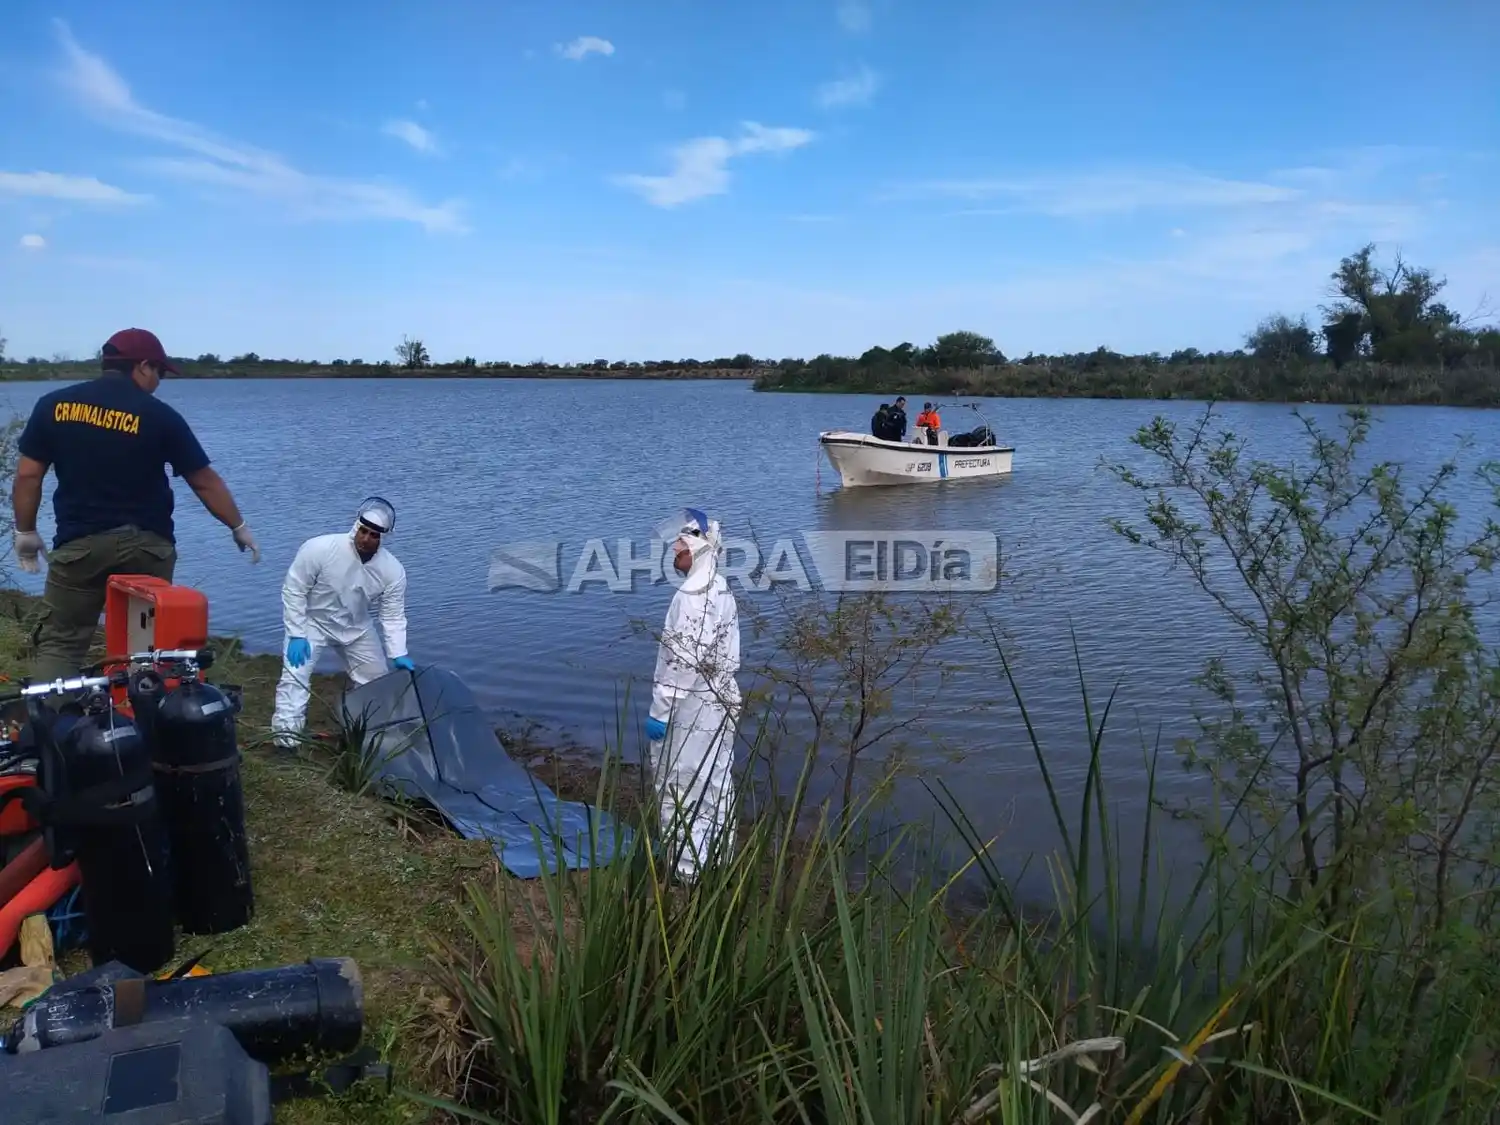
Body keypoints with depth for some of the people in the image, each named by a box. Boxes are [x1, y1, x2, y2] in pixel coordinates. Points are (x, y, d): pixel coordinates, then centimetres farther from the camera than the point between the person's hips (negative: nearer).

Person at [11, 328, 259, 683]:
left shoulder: (53, 405, 2)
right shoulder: (160, 415, -6)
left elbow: (27, 475, 3)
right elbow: (204, 481, -1)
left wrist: (25, 531, 14)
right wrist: (239, 528, 10)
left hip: (79, 543, 1)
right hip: (145, 544, -1)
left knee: (58, 640, 8)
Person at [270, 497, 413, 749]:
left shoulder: (392, 570, -22)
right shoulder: (319, 549, -31)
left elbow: (393, 615, -15)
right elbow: (293, 590, -21)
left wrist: (398, 654, -25)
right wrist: (296, 635, -22)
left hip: (356, 628, 4)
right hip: (312, 622, -3)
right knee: (295, 676, -19)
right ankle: (285, 735, -11)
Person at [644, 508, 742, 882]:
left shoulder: (691, 597, -20)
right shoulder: (722, 593, 10)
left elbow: (683, 663, -23)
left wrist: (660, 712, -19)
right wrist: (721, 696, 19)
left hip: (690, 711, -9)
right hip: (720, 704, 9)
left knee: (679, 788, 2)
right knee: (715, 786, 16)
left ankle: (687, 867, 10)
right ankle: (716, 860, 26)